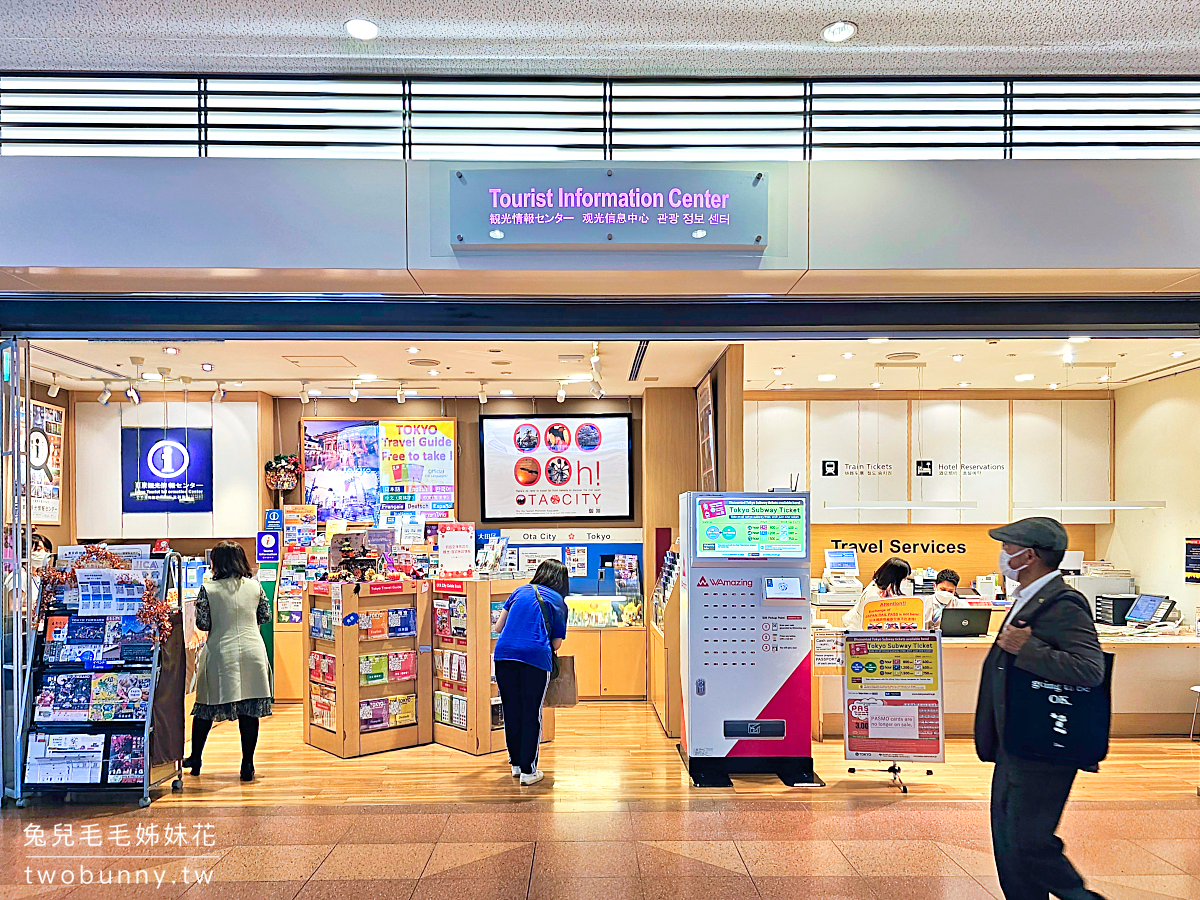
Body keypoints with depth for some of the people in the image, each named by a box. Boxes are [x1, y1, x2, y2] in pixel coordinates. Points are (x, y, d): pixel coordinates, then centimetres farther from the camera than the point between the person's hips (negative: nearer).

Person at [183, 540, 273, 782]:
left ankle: (195, 759, 29)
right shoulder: (255, 586, 2)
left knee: (206, 707, 15)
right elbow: (265, 616, 12)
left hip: (220, 653, -1)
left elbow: (202, 623, -3)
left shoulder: (208, 589, -6)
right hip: (252, 652, 1)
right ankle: (247, 766, 7)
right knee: (249, 711, 4)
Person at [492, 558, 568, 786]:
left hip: (504, 654, 3)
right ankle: (528, 771, 9)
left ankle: (516, 764, 27)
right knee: (531, 713, 6)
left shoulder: (521, 591, 21)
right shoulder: (558, 602, 14)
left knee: (511, 709, 15)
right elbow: (556, 643, 11)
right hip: (536, 657, -3)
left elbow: (498, 627, 20)